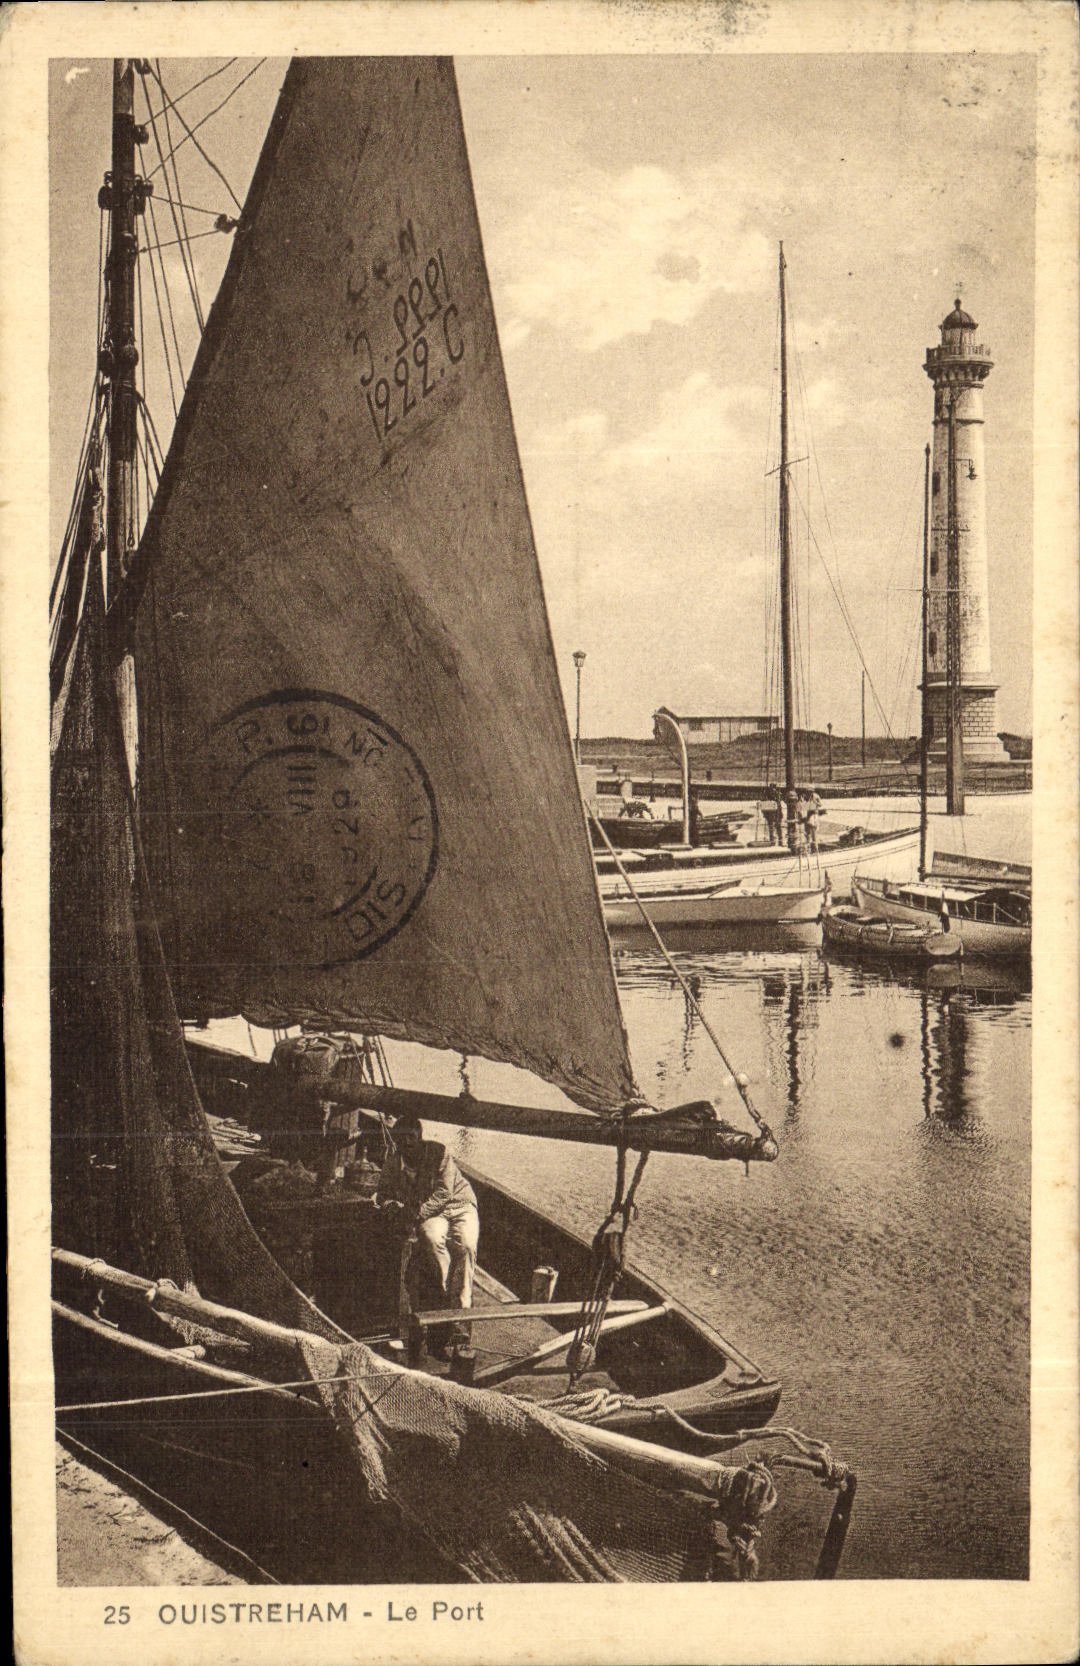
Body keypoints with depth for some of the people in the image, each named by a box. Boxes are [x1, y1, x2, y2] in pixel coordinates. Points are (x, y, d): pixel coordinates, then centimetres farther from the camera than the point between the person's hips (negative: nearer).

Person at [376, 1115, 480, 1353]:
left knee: (466, 1246, -31)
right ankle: (454, 1306, -29)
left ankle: (460, 1322, -34)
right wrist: (387, 1201, -9)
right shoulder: (393, 1162, 0)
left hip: (458, 1204, -2)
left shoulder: (438, 1152, -11)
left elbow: (444, 1191, -17)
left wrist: (418, 1213, -26)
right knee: (434, 1240, -35)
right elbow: (383, 1192, 14)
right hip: (430, 1216, 2)